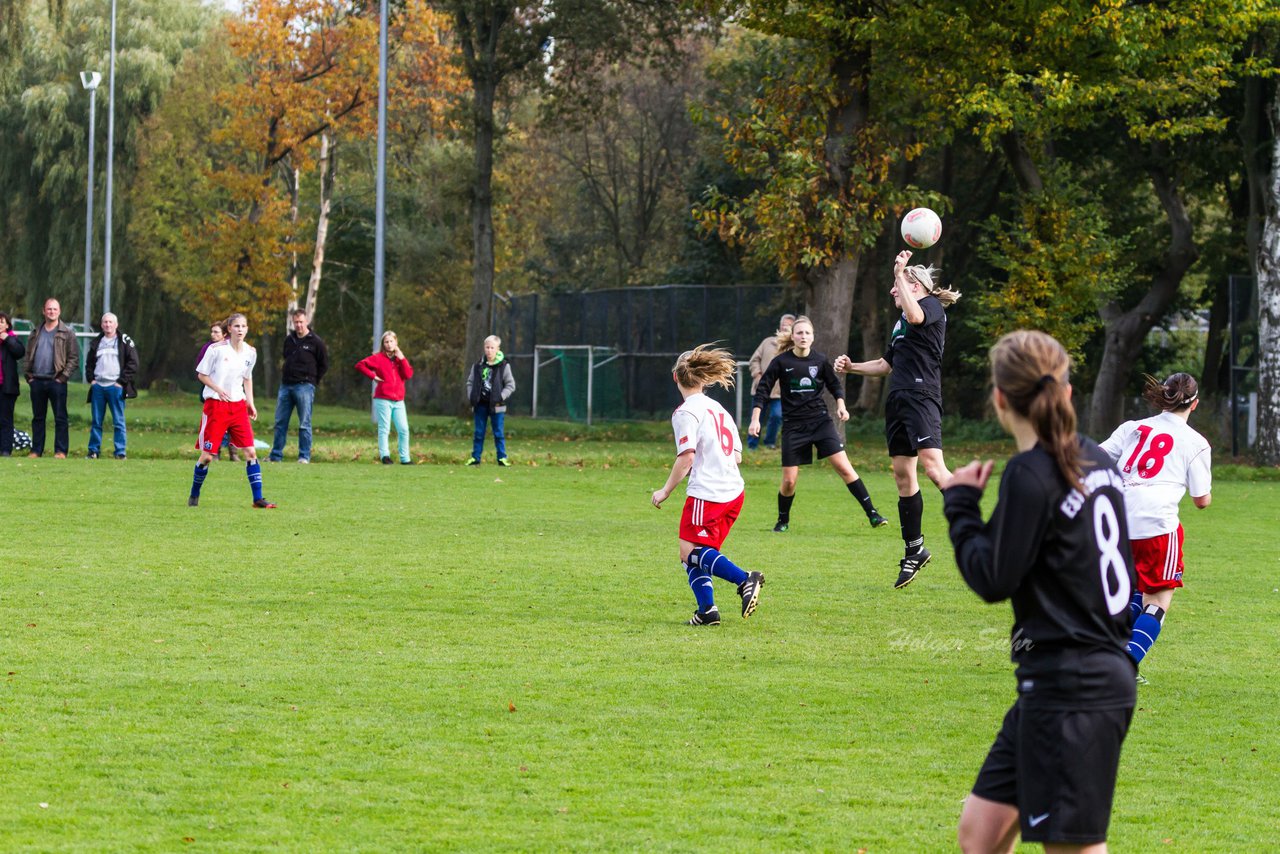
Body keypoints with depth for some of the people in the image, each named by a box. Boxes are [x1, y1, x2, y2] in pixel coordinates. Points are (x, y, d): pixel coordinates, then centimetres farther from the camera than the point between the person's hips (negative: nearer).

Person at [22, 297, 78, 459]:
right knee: (37, 418, 8)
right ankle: (36, 450, 12)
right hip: (37, 381, 4)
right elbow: (28, 356, 18)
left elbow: (74, 358, -2)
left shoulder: (67, 334, 1)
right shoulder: (35, 333, 15)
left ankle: (60, 451, -2)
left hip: (56, 381, -4)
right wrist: (28, 375, 7)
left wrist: (63, 377, -9)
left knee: (60, 418, -4)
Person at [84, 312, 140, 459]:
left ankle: (120, 452, -2)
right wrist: (91, 379, 7)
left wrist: (122, 381, -9)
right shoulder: (96, 343, 17)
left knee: (118, 422, -4)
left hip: (115, 387, -4)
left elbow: (133, 364, -2)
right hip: (98, 386, 4)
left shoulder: (125, 342, 3)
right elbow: (89, 363, 24)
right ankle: (93, 451, 10)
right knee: (96, 421, 5)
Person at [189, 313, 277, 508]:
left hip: (238, 406, 4)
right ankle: (194, 496, 16)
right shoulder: (216, 349, -8)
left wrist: (250, 403, 10)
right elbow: (202, 374, -2)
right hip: (215, 404, -4)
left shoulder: (250, 352, 6)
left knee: (250, 451, -5)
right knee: (207, 455, -2)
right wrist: (218, 389, -16)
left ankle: (258, 499, -2)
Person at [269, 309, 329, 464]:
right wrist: (286, 375, 13)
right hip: (286, 385, 6)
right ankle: (276, 455, 14)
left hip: (304, 387, -6)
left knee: (304, 424, -4)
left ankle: (304, 456, -1)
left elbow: (324, 364, 2)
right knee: (280, 422, 7)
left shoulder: (315, 342, -3)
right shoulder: (289, 340, 12)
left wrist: (312, 381, 1)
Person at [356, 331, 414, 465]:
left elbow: (408, 375, 1)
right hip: (383, 400, -4)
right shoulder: (379, 358, 2)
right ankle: (385, 455, -5)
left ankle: (405, 458, 6)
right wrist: (373, 376, -9)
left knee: (403, 430, 1)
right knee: (384, 429, -5)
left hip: (398, 401, 4)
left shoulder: (401, 359, 15)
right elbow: (359, 365, -4)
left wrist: (402, 359, -4)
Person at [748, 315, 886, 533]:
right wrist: (755, 420, -9)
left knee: (843, 467, -12)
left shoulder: (820, 360, -1)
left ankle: (872, 514, -10)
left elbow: (835, 385, 15)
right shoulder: (781, 362, -6)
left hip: (821, 421, 1)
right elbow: (762, 390, -2)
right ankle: (783, 521, 25)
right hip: (793, 425, -1)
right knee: (789, 480, -1)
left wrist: (841, 405, -2)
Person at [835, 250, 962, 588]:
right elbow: (887, 364, 34)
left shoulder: (932, 307, -2)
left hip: (922, 398, -9)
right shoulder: (900, 323, 24)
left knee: (933, 466, -24)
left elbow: (914, 314, -27)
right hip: (898, 401, 9)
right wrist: (852, 367, 22)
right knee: (903, 475, 9)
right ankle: (914, 551, 16)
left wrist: (899, 271, -22)